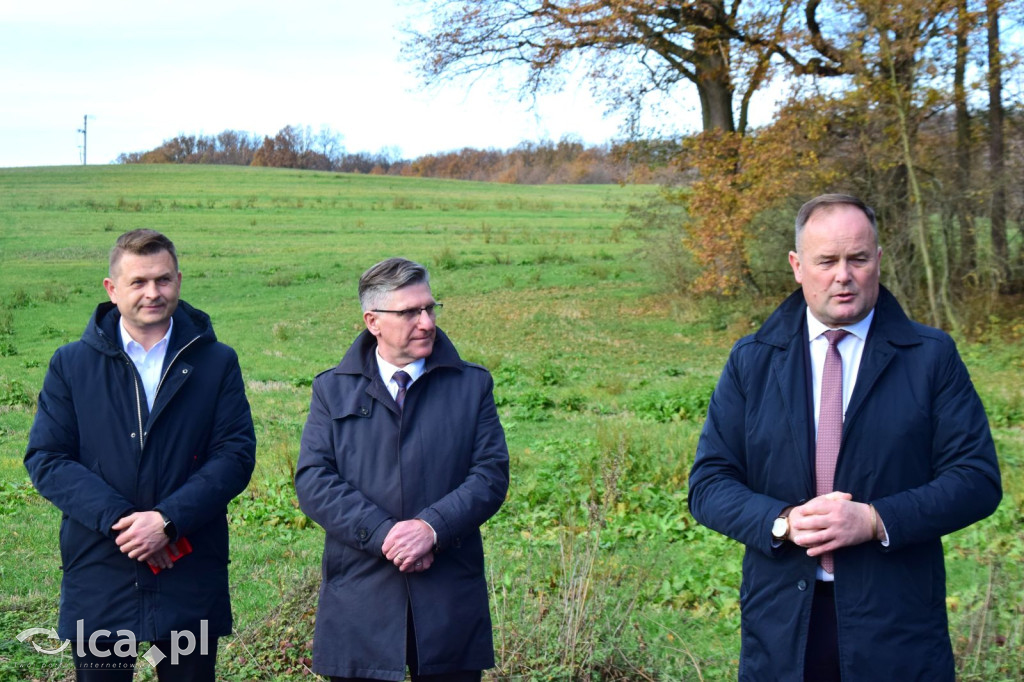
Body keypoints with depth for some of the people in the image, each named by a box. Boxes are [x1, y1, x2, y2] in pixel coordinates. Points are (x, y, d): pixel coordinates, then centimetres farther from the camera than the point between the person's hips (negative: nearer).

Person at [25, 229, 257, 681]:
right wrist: (118, 519, -16)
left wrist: (168, 519, -17)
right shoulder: (71, 365, 5)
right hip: (98, 581, 0)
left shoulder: (216, 363, 5)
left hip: (191, 580, 0)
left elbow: (236, 456, -4)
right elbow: (45, 459, -2)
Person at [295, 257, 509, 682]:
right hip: (359, 597, 0)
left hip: (450, 600, 0)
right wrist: (382, 533, -15)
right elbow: (313, 481, -2)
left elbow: (491, 475, 0)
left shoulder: (472, 385, 9)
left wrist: (432, 527, -16)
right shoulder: (332, 389, 8)